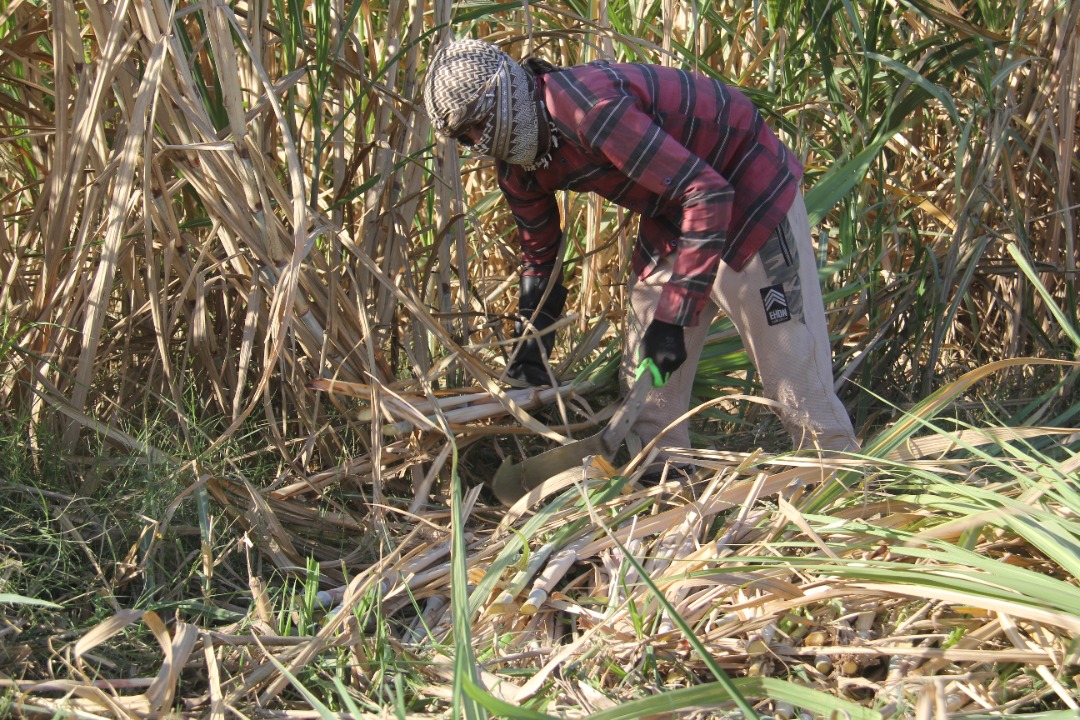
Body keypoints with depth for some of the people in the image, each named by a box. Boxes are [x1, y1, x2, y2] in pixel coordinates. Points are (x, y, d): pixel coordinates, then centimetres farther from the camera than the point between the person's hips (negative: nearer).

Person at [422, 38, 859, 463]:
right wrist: (530, 352, 12)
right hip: (672, 216, 9)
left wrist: (673, 317, -31)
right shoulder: (519, 169, -2)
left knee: (794, 378, -8)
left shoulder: (587, 108, -31)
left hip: (749, 189, -9)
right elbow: (539, 254, 16)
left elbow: (707, 193, -32)